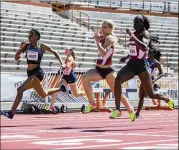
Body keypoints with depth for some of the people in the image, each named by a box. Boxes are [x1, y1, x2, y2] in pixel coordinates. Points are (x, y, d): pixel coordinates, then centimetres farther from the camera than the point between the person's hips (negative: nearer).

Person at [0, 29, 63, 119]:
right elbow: (16, 58, 3)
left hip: (37, 72, -7)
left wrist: (61, 62, -4)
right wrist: (21, 49, -14)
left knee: (20, 90, -24)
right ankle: (61, 89, 48)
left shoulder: (42, 46, -6)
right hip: (30, 73, 7)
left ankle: (11, 113, -26)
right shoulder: (26, 46, 6)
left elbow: (54, 52, 7)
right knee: (43, 95, 24)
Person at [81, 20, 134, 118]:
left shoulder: (109, 38, -14)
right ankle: (91, 103, -12)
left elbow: (103, 53, -28)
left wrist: (97, 40, -24)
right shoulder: (102, 37, 8)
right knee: (85, 78, -21)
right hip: (98, 69, 7)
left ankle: (131, 111, 18)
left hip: (108, 70, -7)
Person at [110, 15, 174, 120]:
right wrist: (127, 56, 24)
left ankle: (168, 100, 34)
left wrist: (132, 35, -33)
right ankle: (117, 109, -22)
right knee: (117, 80, -24)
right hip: (131, 64, 6)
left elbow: (144, 48, -33)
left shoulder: (145, 34, -11)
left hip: (141, 66, -6)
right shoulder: (134, 34, 12)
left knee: (151, 95, 2)